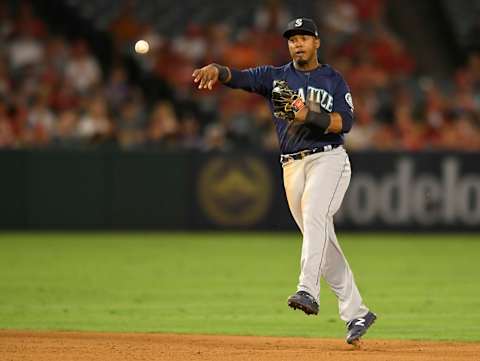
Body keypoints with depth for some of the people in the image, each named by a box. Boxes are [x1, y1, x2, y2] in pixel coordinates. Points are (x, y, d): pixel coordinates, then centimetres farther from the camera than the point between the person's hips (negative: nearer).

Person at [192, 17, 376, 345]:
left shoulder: (333, 80, 8)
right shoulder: (276, 77, 13)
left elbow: (345, 122, -6)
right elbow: (237, 77, -4)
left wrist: (309, 115, -21)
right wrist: (216, 70, -27)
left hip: (329, 159, -4)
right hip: (293, 166, 4)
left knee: (315, 216, -30)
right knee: (321, 238, 3)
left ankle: (308, 291, -43)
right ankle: (357, 313, 10)